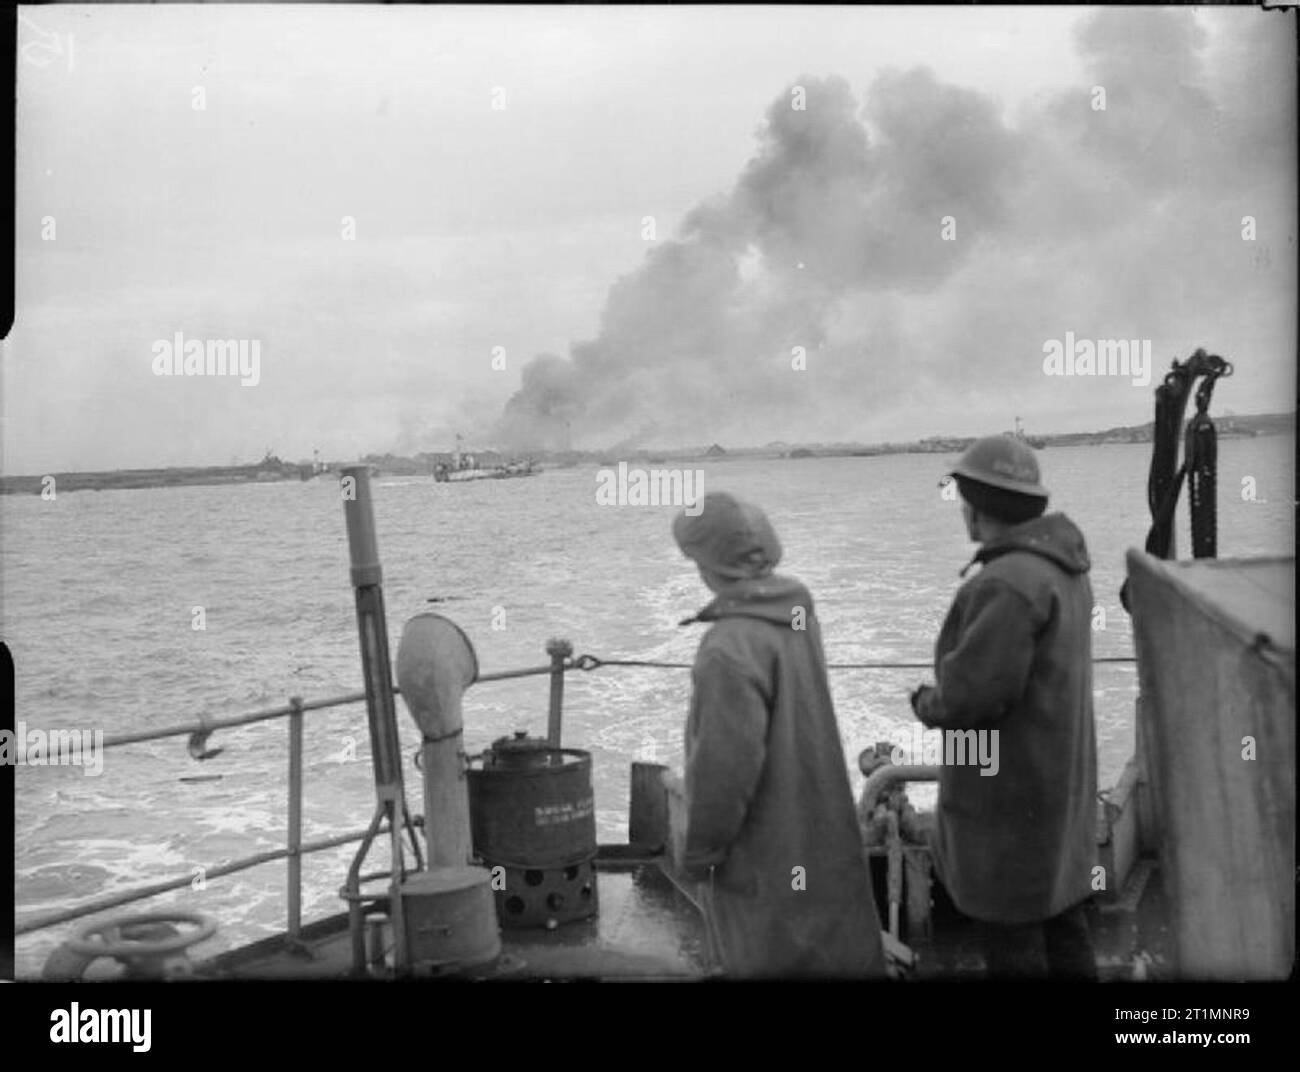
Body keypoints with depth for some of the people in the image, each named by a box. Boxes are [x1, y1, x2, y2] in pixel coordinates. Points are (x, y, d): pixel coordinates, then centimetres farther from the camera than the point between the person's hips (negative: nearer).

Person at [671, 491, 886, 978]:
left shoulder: (731, 647, -29)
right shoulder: (797, 614, -1)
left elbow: (726, 764, -26)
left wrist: (699, 848, -12)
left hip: (762, 844, -8)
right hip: (811, 827, 8)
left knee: (772, 958, 9)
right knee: (826, 945, 22)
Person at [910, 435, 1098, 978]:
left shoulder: (1007, 583, -26)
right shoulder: (1061, 567, 4)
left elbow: (972, 694, -26)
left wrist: (927, 703, -6)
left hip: (1008, 787, -9)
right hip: (1054, 772, 9)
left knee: (1010, 931, 6)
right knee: (1057, 908, 20)